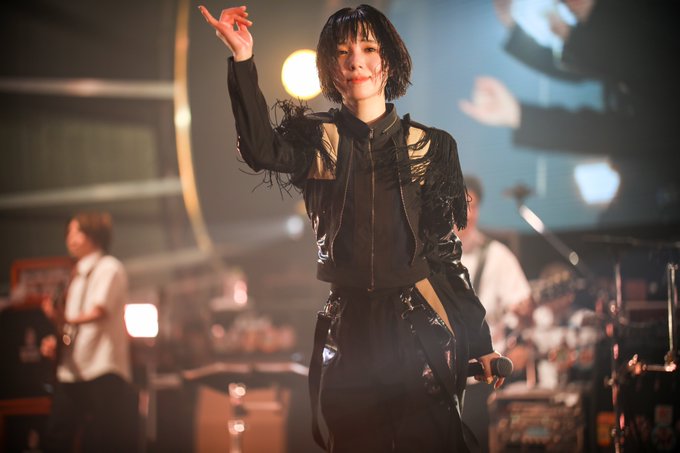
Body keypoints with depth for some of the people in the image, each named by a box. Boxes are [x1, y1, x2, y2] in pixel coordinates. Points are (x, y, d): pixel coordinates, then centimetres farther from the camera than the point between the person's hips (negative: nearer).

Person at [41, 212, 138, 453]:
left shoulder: (108, 268, -4)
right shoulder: (78, 274, 20)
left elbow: (100, 312, -20)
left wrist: (66, 320, -37)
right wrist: (57, 341, 6)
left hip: (102, 371, -8)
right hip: (71, 371, 8)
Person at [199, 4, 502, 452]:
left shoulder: (431, 146, 5)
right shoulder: (320, 141, 5)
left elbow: (448, 251, 7)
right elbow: (263, 150, -19)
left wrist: (480, 342, 3)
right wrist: (243, 60, -28)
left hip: (421, 329, 0)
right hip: (349, 327, 0)